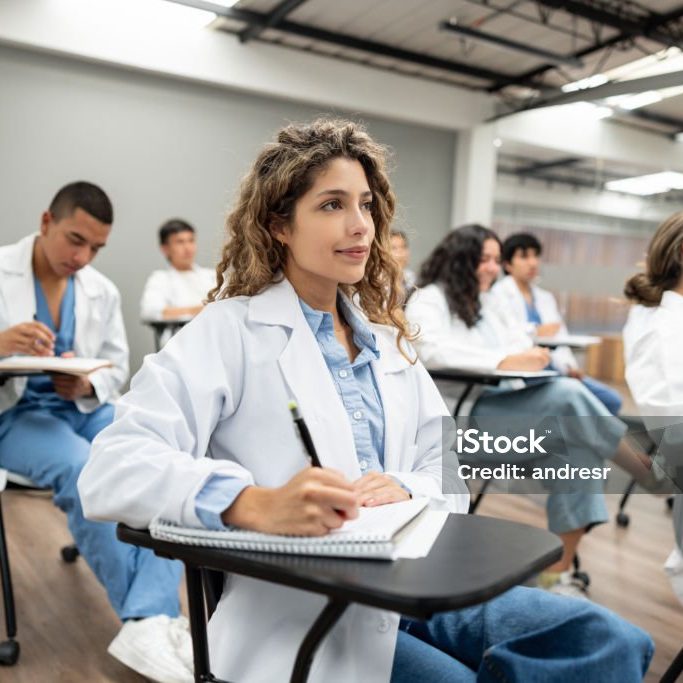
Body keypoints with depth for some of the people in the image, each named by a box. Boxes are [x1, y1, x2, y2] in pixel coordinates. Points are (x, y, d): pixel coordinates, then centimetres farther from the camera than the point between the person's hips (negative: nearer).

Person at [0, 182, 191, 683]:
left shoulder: (103, 291, 7)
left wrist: (88, 384, -14)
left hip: (85, 408, 4)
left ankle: (147, 622, -27)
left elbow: (117, 369, 10)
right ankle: (151, 612, -17)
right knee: (81, 469, -34)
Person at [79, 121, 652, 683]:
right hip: (298, 612, -4)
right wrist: (256, 505, -32)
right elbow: (113, 470, -16)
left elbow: (450, 473, 12)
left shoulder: (386, 338, 13)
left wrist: (406, 490, -11)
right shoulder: (229, 331, -5)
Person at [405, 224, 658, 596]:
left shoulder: (490, 305, 26)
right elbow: (432, 351, -19)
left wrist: (534, 356, -8)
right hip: (464, 415, -7)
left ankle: (559, 570, -16)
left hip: (510, 408, 7)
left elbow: (524, 347, 17)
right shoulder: (428, 300, 1)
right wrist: (503, 362, -27)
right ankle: (655, 472, -9)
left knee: (578, 445, -22)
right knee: (569, 394, -26)